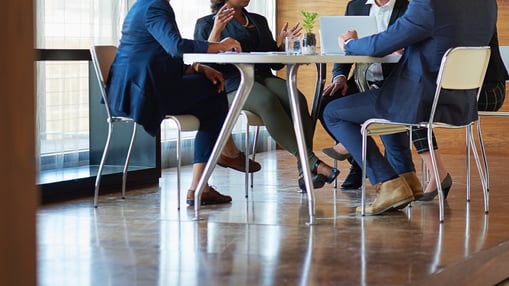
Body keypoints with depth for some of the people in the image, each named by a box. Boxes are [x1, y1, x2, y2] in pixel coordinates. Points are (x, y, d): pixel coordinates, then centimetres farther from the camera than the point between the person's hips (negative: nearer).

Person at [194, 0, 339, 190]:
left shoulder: (259, 21, 27)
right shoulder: (206, 24, 11)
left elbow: (275, 63, 26)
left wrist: (283, 43, 7)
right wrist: (216, 31, -14)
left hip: (264, 77, 5)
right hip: (232, 83, -5)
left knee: (297, 99, -29)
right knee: (268, 101, -37)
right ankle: (313, 162, -41)